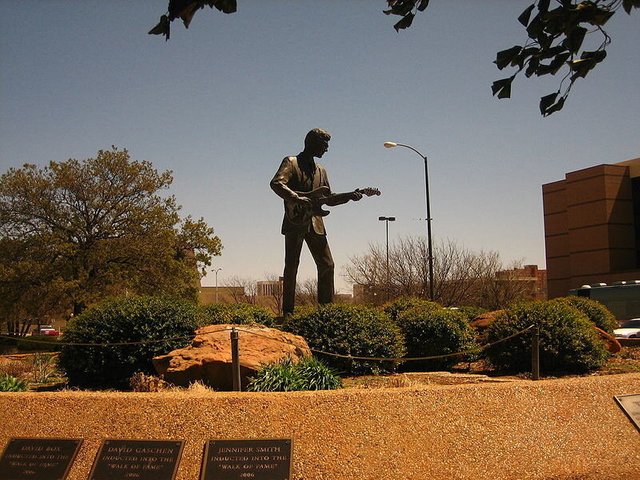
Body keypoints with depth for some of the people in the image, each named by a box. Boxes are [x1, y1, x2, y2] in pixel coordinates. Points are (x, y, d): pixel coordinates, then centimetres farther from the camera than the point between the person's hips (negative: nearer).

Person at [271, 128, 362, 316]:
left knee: (327, 265, 1)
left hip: (315, 223, 6)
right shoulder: (291, 162, 0)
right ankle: (287, 311, 3)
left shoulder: (321, 170, 21)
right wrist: (297, 198, -28)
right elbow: (276, 183, -17)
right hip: (295, 221, -6)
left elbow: (328, 199, 23)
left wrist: (349, 196, 9)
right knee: (291, 266, -3)